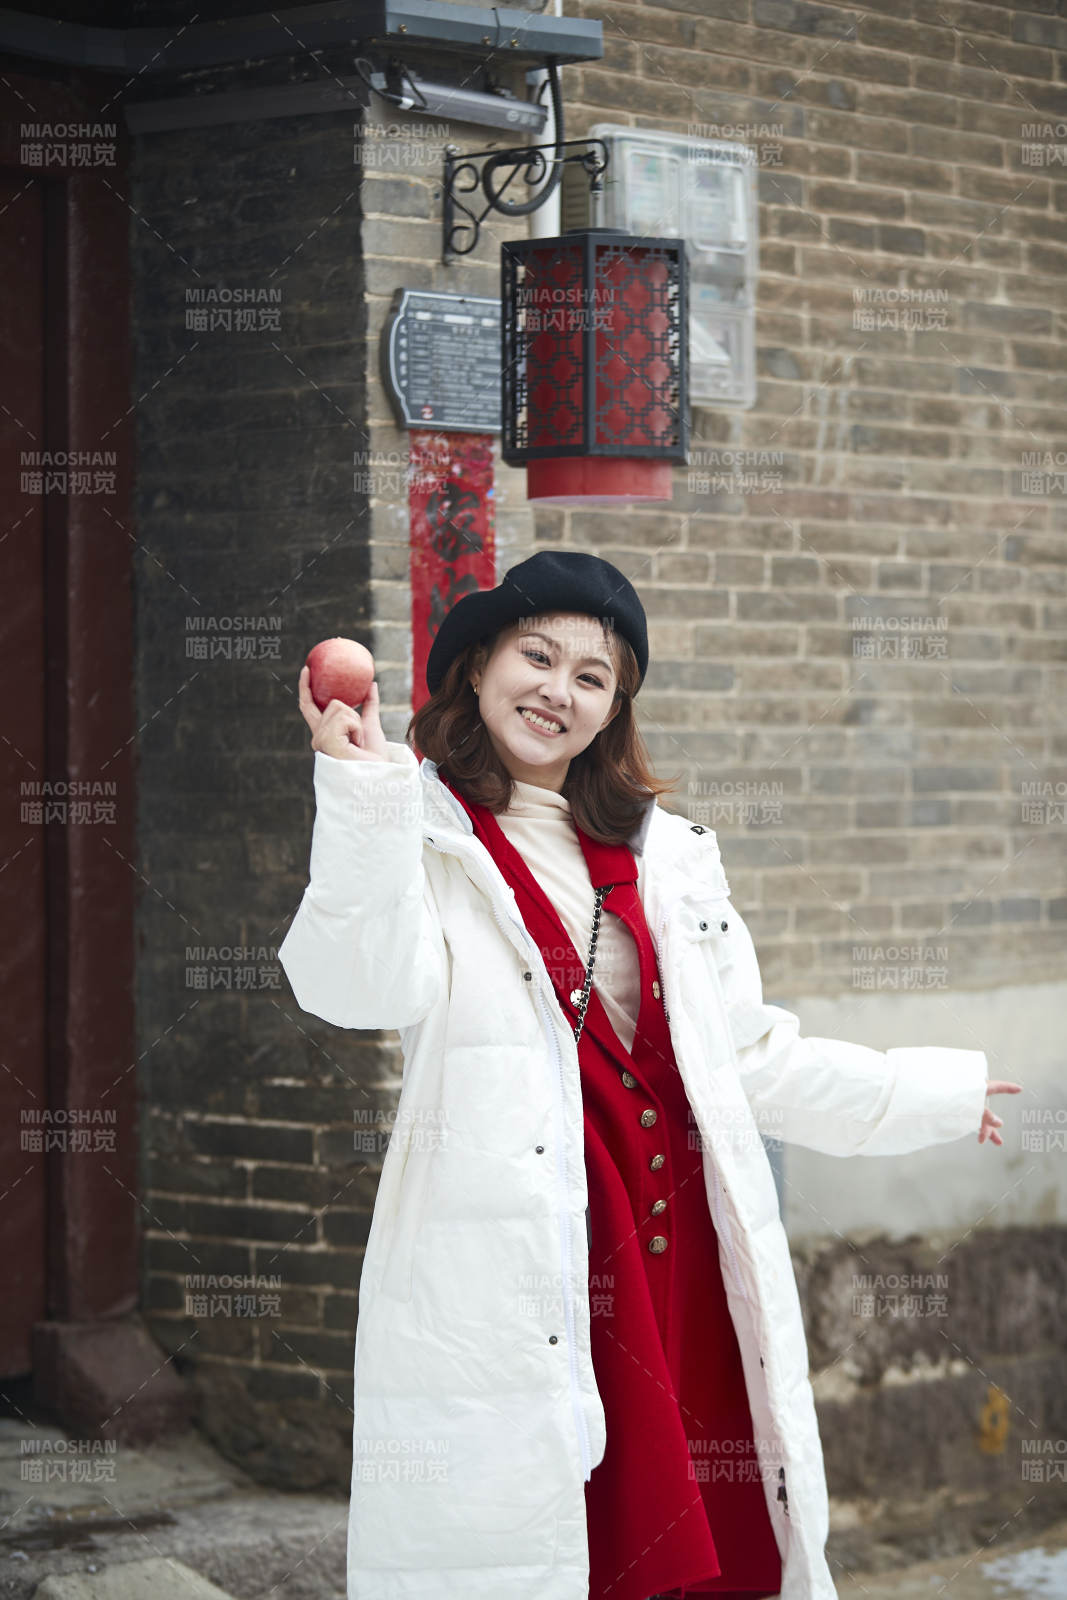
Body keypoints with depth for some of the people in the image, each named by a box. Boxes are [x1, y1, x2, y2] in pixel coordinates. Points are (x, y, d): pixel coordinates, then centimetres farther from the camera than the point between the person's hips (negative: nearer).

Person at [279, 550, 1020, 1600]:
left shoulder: (663, 857, 20)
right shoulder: (426, 836, 2)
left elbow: (748, 1058, 26)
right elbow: (364, 985, -19)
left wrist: (931, 1093, 33)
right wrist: (362, 793, -28)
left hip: (674, 1255, 5)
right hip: (510, 1268, -5)